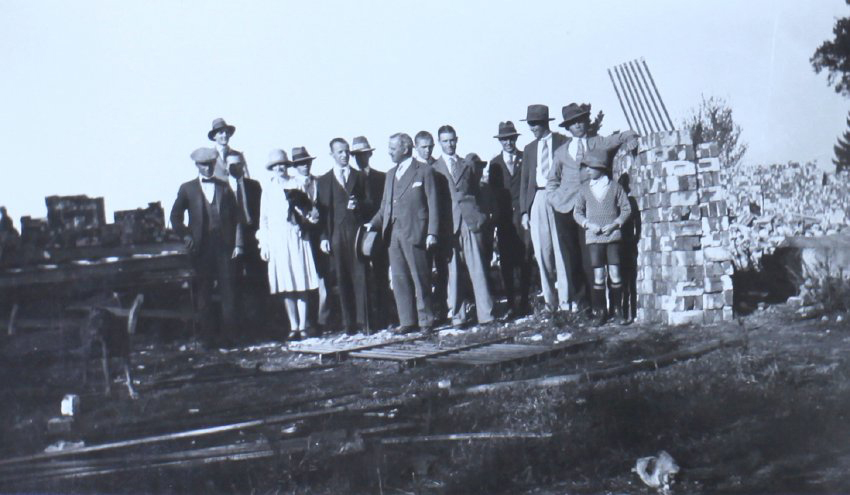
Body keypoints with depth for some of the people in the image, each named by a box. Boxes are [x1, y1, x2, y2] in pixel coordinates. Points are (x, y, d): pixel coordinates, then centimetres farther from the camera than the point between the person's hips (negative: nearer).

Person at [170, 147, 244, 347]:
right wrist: (185, 235, -4)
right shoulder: (187, 188, 9)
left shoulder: (224, 187, 11)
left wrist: (237, 243, 0)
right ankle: (208, 336, 7)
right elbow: (175, 216, 11)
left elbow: (236, 217, 8)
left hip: (224, 245, 0)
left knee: (227, 291, -3)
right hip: (201, 247, 0)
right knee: (203, 293, 2)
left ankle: (227, 334, 3)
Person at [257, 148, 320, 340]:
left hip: (296, 238, -1)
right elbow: (264, 218, 13)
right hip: (277, 241, 1)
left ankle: (302, 326, -1)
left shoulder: (298, 184, 10)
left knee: (301, 283, -4)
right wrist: (264, 244, 6)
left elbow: (307, 208, 10)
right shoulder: (269, 189, 14)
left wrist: (311, 214, -13)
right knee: (285, 287, -2)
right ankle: (293, 327, 3)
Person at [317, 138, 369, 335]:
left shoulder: (360, 176, 15)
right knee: (343, 280, -1)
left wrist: (358, 205, -9)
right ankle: (349, 323, 2)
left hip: (358, 230, 0)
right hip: (337, 234, 0)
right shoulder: (324, 180, 12)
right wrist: (324, 237, -3)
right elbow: (323, 210, 6)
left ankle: (363, 320, -5)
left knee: (361, 276, -7)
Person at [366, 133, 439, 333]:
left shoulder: (424, 171, 1)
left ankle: (425, 320, 5)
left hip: (414, 232, -6)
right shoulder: (391, 174, 19)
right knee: (399, 279, 5)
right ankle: (407, 320, 10)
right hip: (392, 233, 6)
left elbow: (432, 204, -4)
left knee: (420, 278, -2)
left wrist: (431, 233, -11)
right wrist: (374, 223, 4)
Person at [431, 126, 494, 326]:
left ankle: (486, 313, -6)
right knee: (453, 270, -2)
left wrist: (478, 215, 5)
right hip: (448, 224, -1)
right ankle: (457, 315, 4)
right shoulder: (434, 169, 11)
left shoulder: (468, 165, 18)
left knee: (477, 268, -5)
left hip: (470, 220, 1)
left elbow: (476, 193, 19)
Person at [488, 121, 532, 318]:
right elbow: (492, 191, 11)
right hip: (504, 218, 2)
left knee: (525, 260, -2)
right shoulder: (494, 163, 12)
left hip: (523, 214, -2)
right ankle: (511, 304, 4)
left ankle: (524, 302, 6)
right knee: (506, 262, 0)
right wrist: (495, 216, 3)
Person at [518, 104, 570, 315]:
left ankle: (565, 300, -5)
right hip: (536, 200, 4)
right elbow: (524, 181, 17)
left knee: (561, 249, -8)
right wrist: (524, 211, 8)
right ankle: (550, 301, 6)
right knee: (542, 252, 1)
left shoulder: (563, 142, 5)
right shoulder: (529, 149, 18)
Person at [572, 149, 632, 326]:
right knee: (598, 276, -2)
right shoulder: (585, 189, 5)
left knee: (615, 274, -2)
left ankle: (618, 309, 9)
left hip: (612, 236, -1)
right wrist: (589, 225, -7)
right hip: (593, 238, 1)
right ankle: (599, 311, 7)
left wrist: (615, 224, -9)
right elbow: (577, 212, 10)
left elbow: (626, 209, 5)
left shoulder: (615, 187, 2)